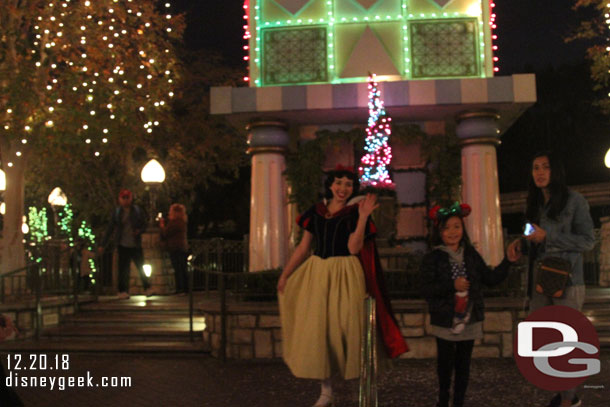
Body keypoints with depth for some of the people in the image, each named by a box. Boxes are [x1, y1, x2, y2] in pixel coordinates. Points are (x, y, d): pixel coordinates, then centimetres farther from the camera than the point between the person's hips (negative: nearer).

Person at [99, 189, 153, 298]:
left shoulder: (138, 210, 2)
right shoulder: (117, 212, 3)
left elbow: (144, 225, 8)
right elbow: (110, 229, 6)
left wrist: (139, 231, -15)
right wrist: (103, 245, 4)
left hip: (135, 244, 0)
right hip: (123, 245, 0)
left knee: (140, 266, 4)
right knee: (123, 268, -2)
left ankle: (147, 288, 16)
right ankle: (122, 291, 7)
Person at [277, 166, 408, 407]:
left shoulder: (353, 214, -1)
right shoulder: (315, 212, 8)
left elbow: (354, 248, -14)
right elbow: (303, 247, 11)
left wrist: (363, 216, -18)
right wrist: (285, 275, 10)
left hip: (345, 275, -3)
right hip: (316, 273, 4)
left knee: (343, 328, -1)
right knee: (316, 330, 4)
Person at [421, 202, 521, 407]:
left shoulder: (471, 254, 5)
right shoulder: (432, 258, -8)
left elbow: (490, 278, 9)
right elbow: (426, 289, -15)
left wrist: (507, 261, 0)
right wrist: (452, 286, -24)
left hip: (470, 320, 3)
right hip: (445, 321, -3)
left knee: (464, 363, 10)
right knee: (445, 361, 9)